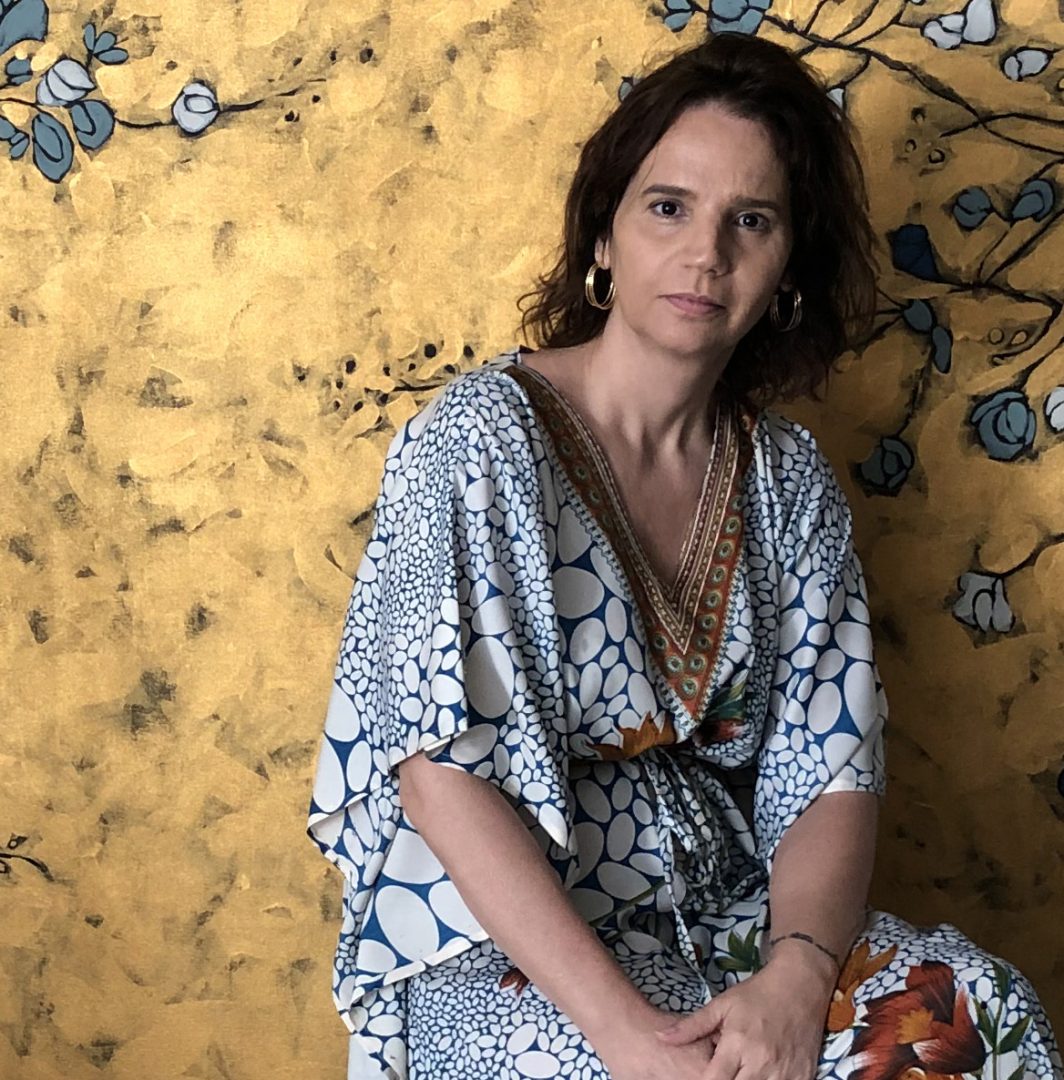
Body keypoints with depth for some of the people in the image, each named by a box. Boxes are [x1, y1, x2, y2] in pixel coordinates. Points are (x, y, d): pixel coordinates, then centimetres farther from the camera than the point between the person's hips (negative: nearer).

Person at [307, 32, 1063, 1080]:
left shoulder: (788, 478, 4)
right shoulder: (482, 438, -12)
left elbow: (832, 772, -1)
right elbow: (441, 770, -18)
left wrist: (797, 975, -20)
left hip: (729, 906, 4)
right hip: (502, 935, -4)